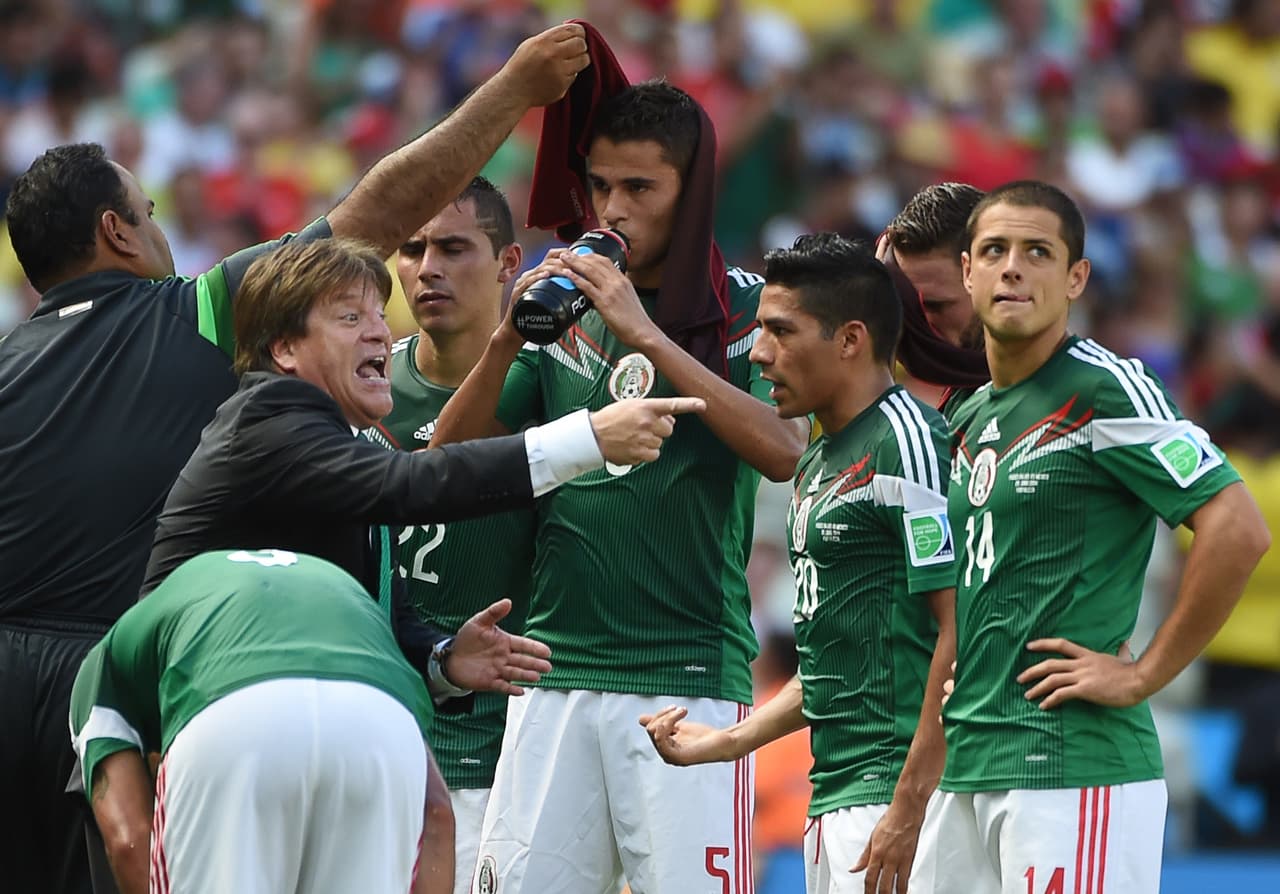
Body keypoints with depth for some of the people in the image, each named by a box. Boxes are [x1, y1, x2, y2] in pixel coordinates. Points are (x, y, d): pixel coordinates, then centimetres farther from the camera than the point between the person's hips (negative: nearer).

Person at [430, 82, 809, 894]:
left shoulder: (745, 309, 3)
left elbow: (785, 451, -15)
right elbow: (446, 462, 8)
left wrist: (648, 337, -19)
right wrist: (507, 342, -8)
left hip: (691, 674, -4)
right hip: (558, 669, 4)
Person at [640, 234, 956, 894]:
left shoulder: (907, 441, -10)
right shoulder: (819, 461, 20)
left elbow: (959, 630, -17)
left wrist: (910, 810, -20)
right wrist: (729, 741, 20)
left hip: (896, 789, -9)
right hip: (830, 791, 10)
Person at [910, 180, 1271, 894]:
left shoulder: (1106, 389, -7)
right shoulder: (970, 419, 17)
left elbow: (1240, 530, -17)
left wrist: (1142, 675, -14)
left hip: (1076, 765, -8)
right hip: (966, 767, 8)